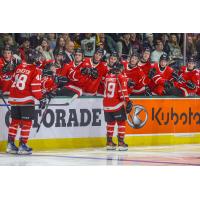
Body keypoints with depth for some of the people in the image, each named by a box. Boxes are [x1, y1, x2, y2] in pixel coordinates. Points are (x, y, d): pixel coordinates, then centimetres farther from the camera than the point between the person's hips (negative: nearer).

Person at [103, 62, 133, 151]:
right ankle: (121, 143, -3)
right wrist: (127, 101, -8)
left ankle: (109, 142, 17)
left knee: (110, 122, 15)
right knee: (121, 122, 3)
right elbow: (123, 91, -13)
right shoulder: (121, 77, -8)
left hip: (106, 104, 5)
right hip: (117, 104, -5)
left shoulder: (107, 76, 8)